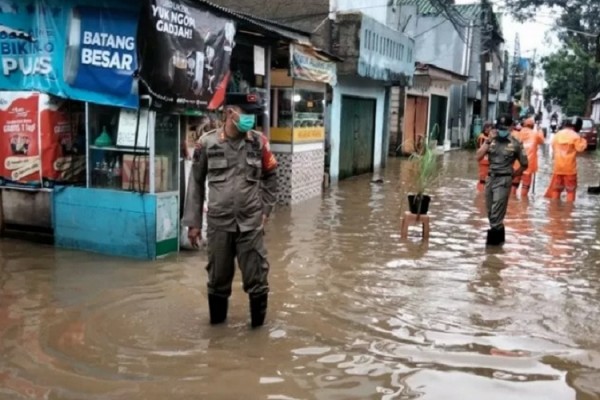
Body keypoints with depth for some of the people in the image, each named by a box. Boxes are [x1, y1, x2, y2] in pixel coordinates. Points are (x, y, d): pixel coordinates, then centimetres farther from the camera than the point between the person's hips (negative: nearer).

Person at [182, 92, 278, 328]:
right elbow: (196, 183, 3)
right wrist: (193, 221, 3)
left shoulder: (259, 142, -1)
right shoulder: (207, 143, -4)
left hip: (251, 223, 0)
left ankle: (258, 322, 23)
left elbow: (270, 177, 12)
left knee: (256, 277, 4)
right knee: (218, 277, 13)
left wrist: (265, 210, 6)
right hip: (218, 223, 0)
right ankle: (217, 320, 32)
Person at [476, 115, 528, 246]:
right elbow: (479, 157, -6)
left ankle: (494, 238, 3)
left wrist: (512, 175, 4)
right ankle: (498, 237, 28)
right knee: (491, 213, 13)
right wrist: (488, 141, -10)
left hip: (503, 180, -5)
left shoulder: (515, 144, -4)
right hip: (490, 178, 5)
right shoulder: (491, 141, 5)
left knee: (496, 213, -9)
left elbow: (524, 165, 6)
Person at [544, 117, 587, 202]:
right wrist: (583, 141, 6)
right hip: (570, 167, -4)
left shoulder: (557, 134, 3)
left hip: (558, 166, 5)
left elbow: (553, 146, 13)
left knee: (556, 188, 14)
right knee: (571, 190, 6)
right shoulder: (575, 136, -13)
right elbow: (580, 148, -8)